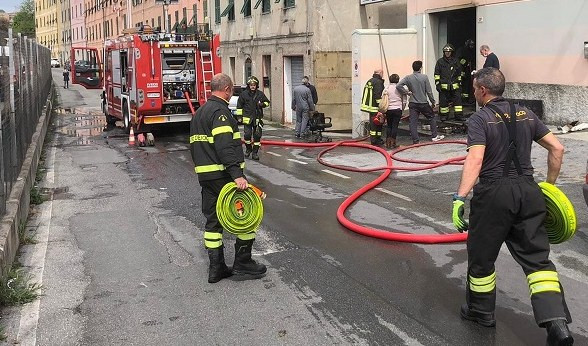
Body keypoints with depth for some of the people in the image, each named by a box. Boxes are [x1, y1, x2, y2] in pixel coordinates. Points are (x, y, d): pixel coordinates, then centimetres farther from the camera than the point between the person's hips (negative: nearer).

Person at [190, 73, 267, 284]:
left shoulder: (199, 113, 19)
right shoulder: (220, 111, -13)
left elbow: (195, 147, 25)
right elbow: (225, 146, -25)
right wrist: (237, 175, -31)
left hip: (204, 175, 10)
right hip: (223, 175, -9)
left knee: (213, 220, 12)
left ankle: (216, 268, 16)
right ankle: (242, 264, 4)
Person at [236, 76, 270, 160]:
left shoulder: (260, 94, 4)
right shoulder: (244, 94, 0)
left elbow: (267, 102, 14)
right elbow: (239, 105, 6)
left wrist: (262, 104, -7)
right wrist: (239, 115, 3)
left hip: (258, 118, 2)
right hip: (247, 118, -1)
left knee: (257, 135, 1)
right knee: (247, 134, -7)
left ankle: (255, 152, 11)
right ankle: (248, 149, 19)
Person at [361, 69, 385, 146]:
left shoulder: (369, 81, 16)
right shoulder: (378, 82, -13)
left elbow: (365, 94, 20)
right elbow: (378, 95, -20)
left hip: (369, 105, 9)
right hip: (375, 107, -9)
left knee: (372, 123, 15)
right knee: (377, 124, -5)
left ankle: (373, 139, 21)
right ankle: (375, 141, -4)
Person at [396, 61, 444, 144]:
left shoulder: (408, 78, -4)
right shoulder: (424, 77, -8)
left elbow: (398, 86, -16)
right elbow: (429, 91, -5)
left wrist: (406, 92, -5)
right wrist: (433, 102, 6)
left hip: (413, 104, 1)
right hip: (424, 103, -1)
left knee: (413, 123, 3)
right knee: (433, 117, 20)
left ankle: (415, 141, 0)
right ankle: (435, 136, 24)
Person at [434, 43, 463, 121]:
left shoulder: (455, 61, 10)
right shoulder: (440, 62, 4)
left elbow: (459, 74, 17)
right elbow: (437, 74, 3)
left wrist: (459, 83, 13)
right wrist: (437, 84, -4)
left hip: (455, 86, 1)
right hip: (444, 86, -1)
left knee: (457, 100, -4)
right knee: (443, 101, 4)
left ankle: (459, 115, 0)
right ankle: (444, 116, 15)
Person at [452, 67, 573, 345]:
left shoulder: (480, 119, -7)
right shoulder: (525, 114, 11)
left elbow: (475, 159, -22)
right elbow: (557, 148, 10)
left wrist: (460, 198, -28)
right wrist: (550, 186, 19)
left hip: (494, 193, -5)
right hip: (528, 191, 5)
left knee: (481, 256, 14)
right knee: (536, 257, 7)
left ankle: (481, 311, 30)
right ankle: (557, 323, -6)